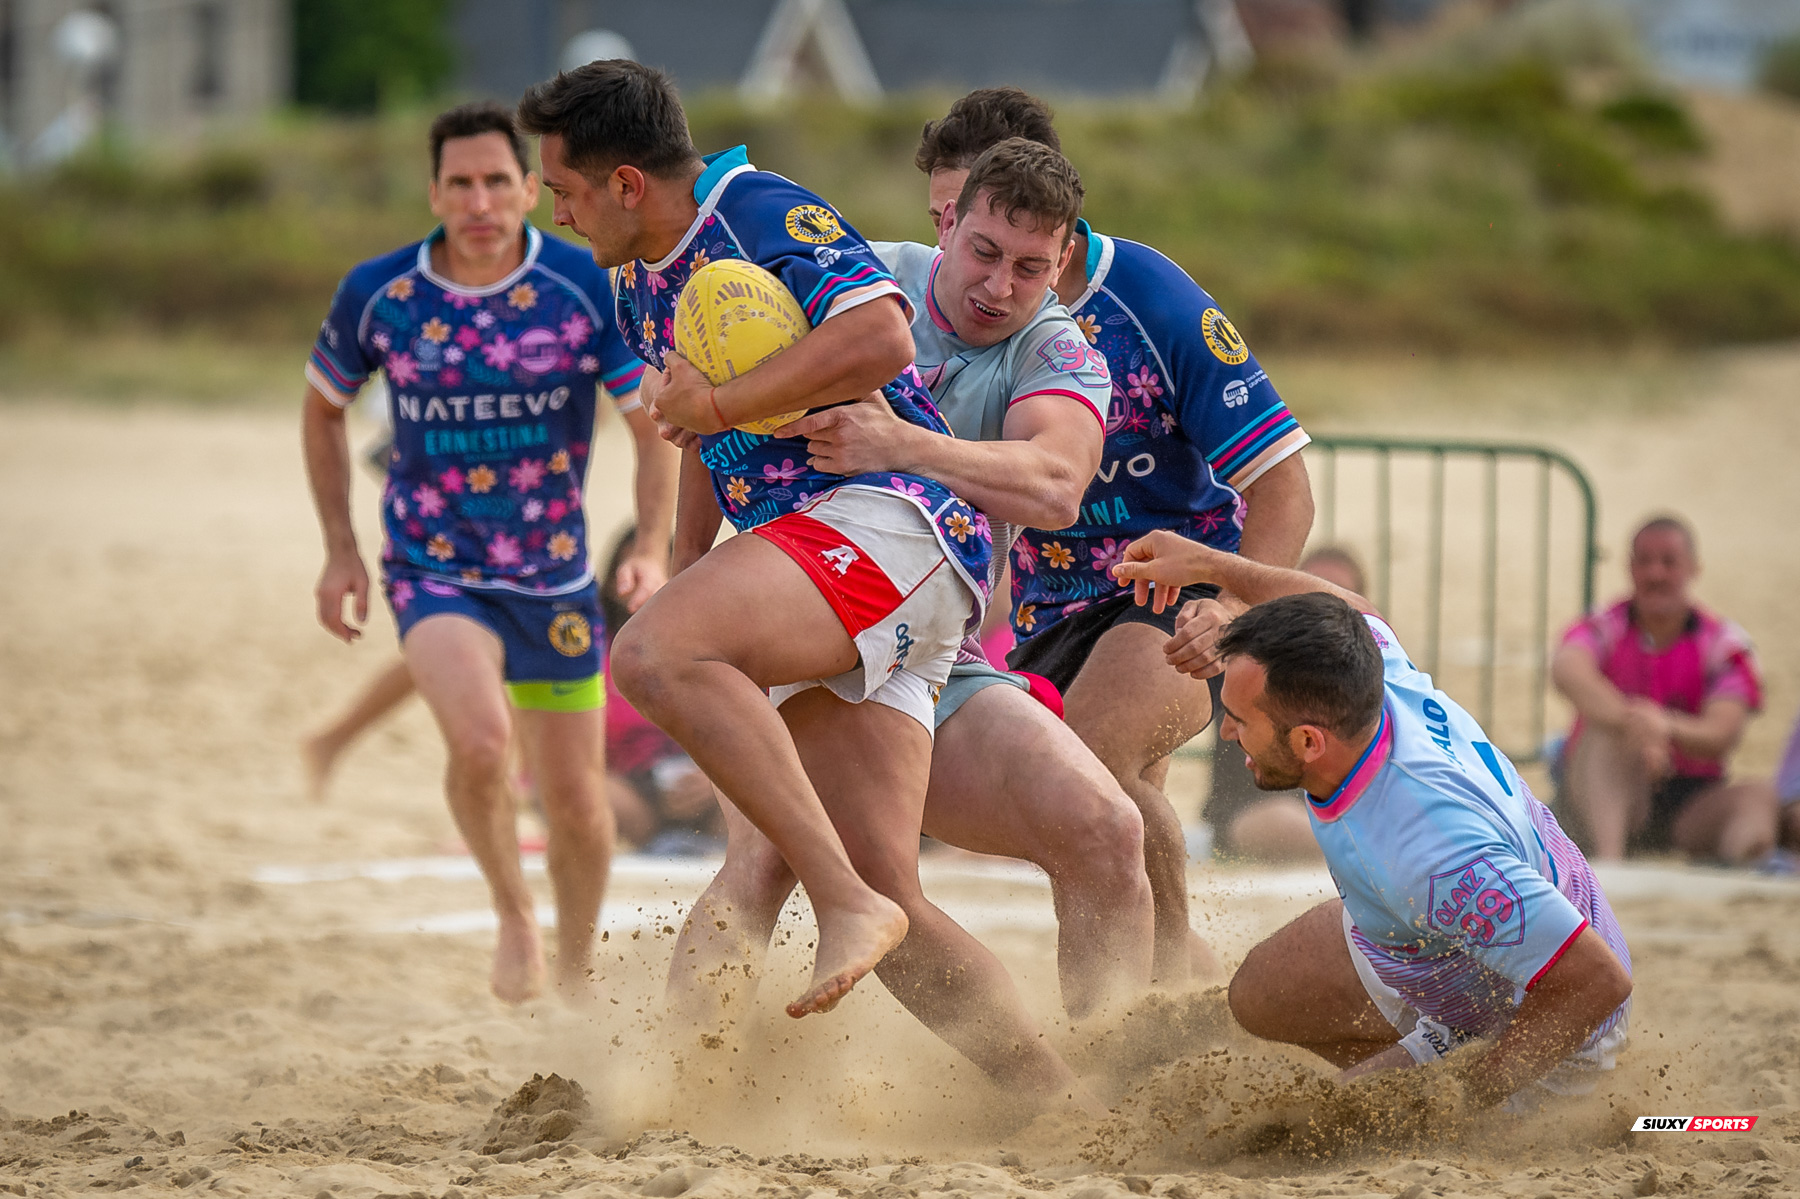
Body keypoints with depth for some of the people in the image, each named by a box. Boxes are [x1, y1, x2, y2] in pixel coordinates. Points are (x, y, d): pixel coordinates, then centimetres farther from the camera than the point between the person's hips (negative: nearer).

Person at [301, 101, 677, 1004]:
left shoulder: (589, 287, -12)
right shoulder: (376, 294, -9)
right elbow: (323, 407, 10)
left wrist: (652, 550, -23)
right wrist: (340, 550, 5)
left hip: (553, 575, 2)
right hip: (431, 571, -1)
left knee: (576, 800, 8)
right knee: (481, 737, -28)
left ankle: (575, 970, 35)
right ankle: (513, 914, 0)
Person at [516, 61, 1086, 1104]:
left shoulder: (766, 216, -7)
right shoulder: (643, 283, 22)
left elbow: (880, 339, -24)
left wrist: (716, 404, -15)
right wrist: (686, 578, 29)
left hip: (886, 515, -10)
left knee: (654, 655, -32)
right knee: (889, 910, -1)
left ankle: (849, 902, -35)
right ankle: (1067, 1105, 0)